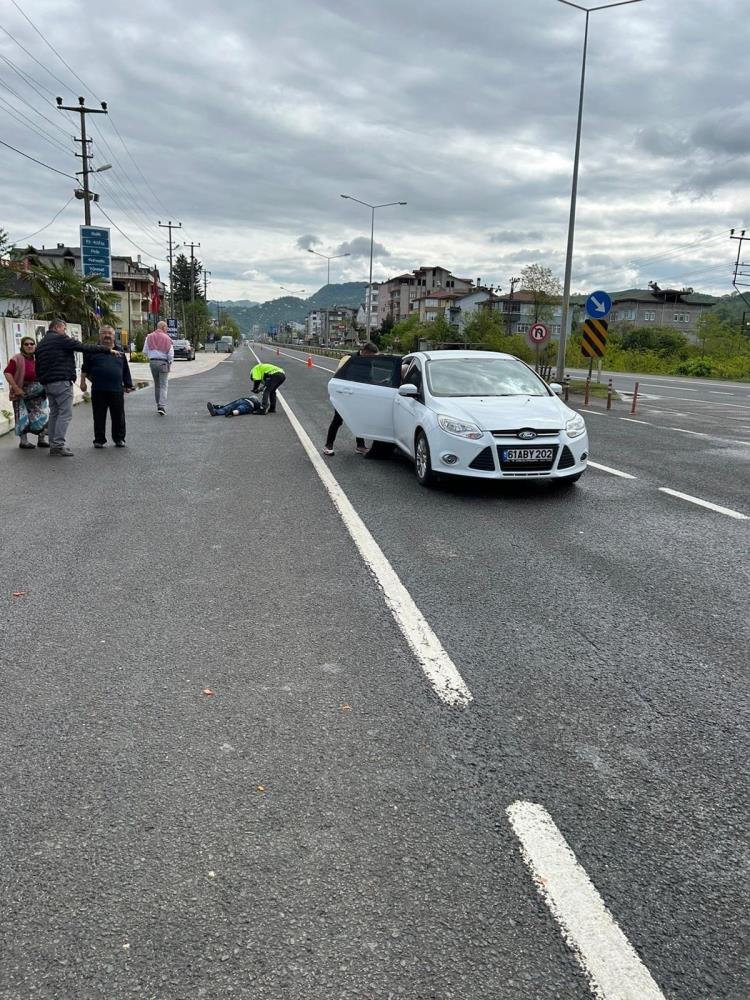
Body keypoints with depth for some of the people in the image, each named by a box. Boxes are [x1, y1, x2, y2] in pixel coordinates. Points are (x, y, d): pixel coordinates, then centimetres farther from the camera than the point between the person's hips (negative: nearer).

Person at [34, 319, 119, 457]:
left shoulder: (40, 344, 21)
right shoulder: (60, 339, -5)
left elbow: (38, 368, 23)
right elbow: (85, 347, -11)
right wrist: (107, 350, -7)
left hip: (47, 383, 9)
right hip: (61, 382, -9)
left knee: (54, 413, 14)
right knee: (65, 414, -8)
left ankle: (53, 444, 14)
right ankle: (58, 445, -14)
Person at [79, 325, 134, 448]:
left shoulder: (119, 351, 13)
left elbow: (126, 370, 16)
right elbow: (85, 369, 10)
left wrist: (128, 385, 14)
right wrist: (83, 382, 4)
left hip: (117, 390, 1)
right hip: (98, 390, -1)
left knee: (118, 416, 6)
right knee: (99, 417, 3)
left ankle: (119, 439, 18)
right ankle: (100, 440, 12)